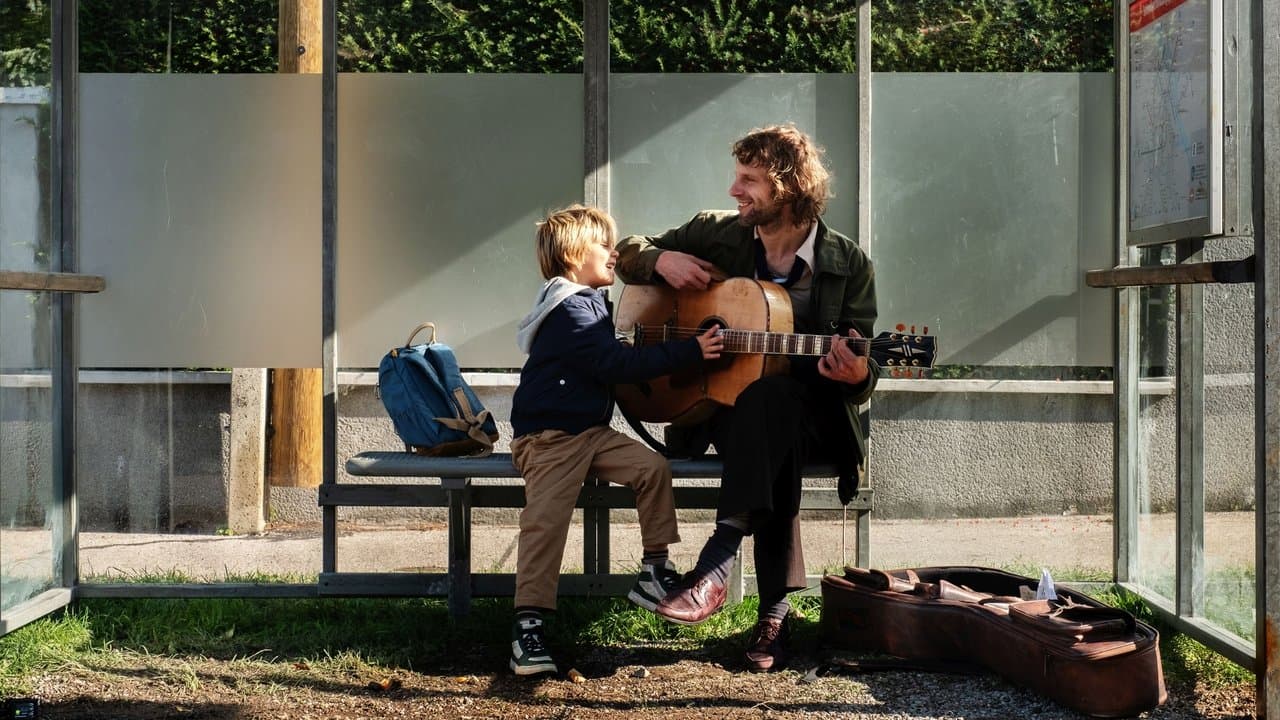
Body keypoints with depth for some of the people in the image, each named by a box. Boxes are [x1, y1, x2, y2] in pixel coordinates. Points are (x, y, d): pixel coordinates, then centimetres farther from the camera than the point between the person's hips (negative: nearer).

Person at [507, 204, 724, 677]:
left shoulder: (590, 302, 17)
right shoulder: (569, 309, -15)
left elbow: (610, 361, 31)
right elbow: (616, 363, -23)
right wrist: (688, 351, -23)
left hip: (591, 430, 9)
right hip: (548, 436, -9)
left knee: (652, 467, -4)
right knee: (545, 520, -17)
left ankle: (654, 574, 5)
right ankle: (527, 627, -17)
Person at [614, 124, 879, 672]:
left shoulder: (848, 264, -2)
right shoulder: (714, 233, 4)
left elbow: (862, 371, -1)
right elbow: (628, 254, 15)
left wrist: (856, 374, -26)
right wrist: (662, 261, -8)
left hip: (811, 417, -1)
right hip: (722, 406, 2)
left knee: (768, 392, -38)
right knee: (765, 393, -36)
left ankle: (718, 561, -44)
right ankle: (776, 607, -38)